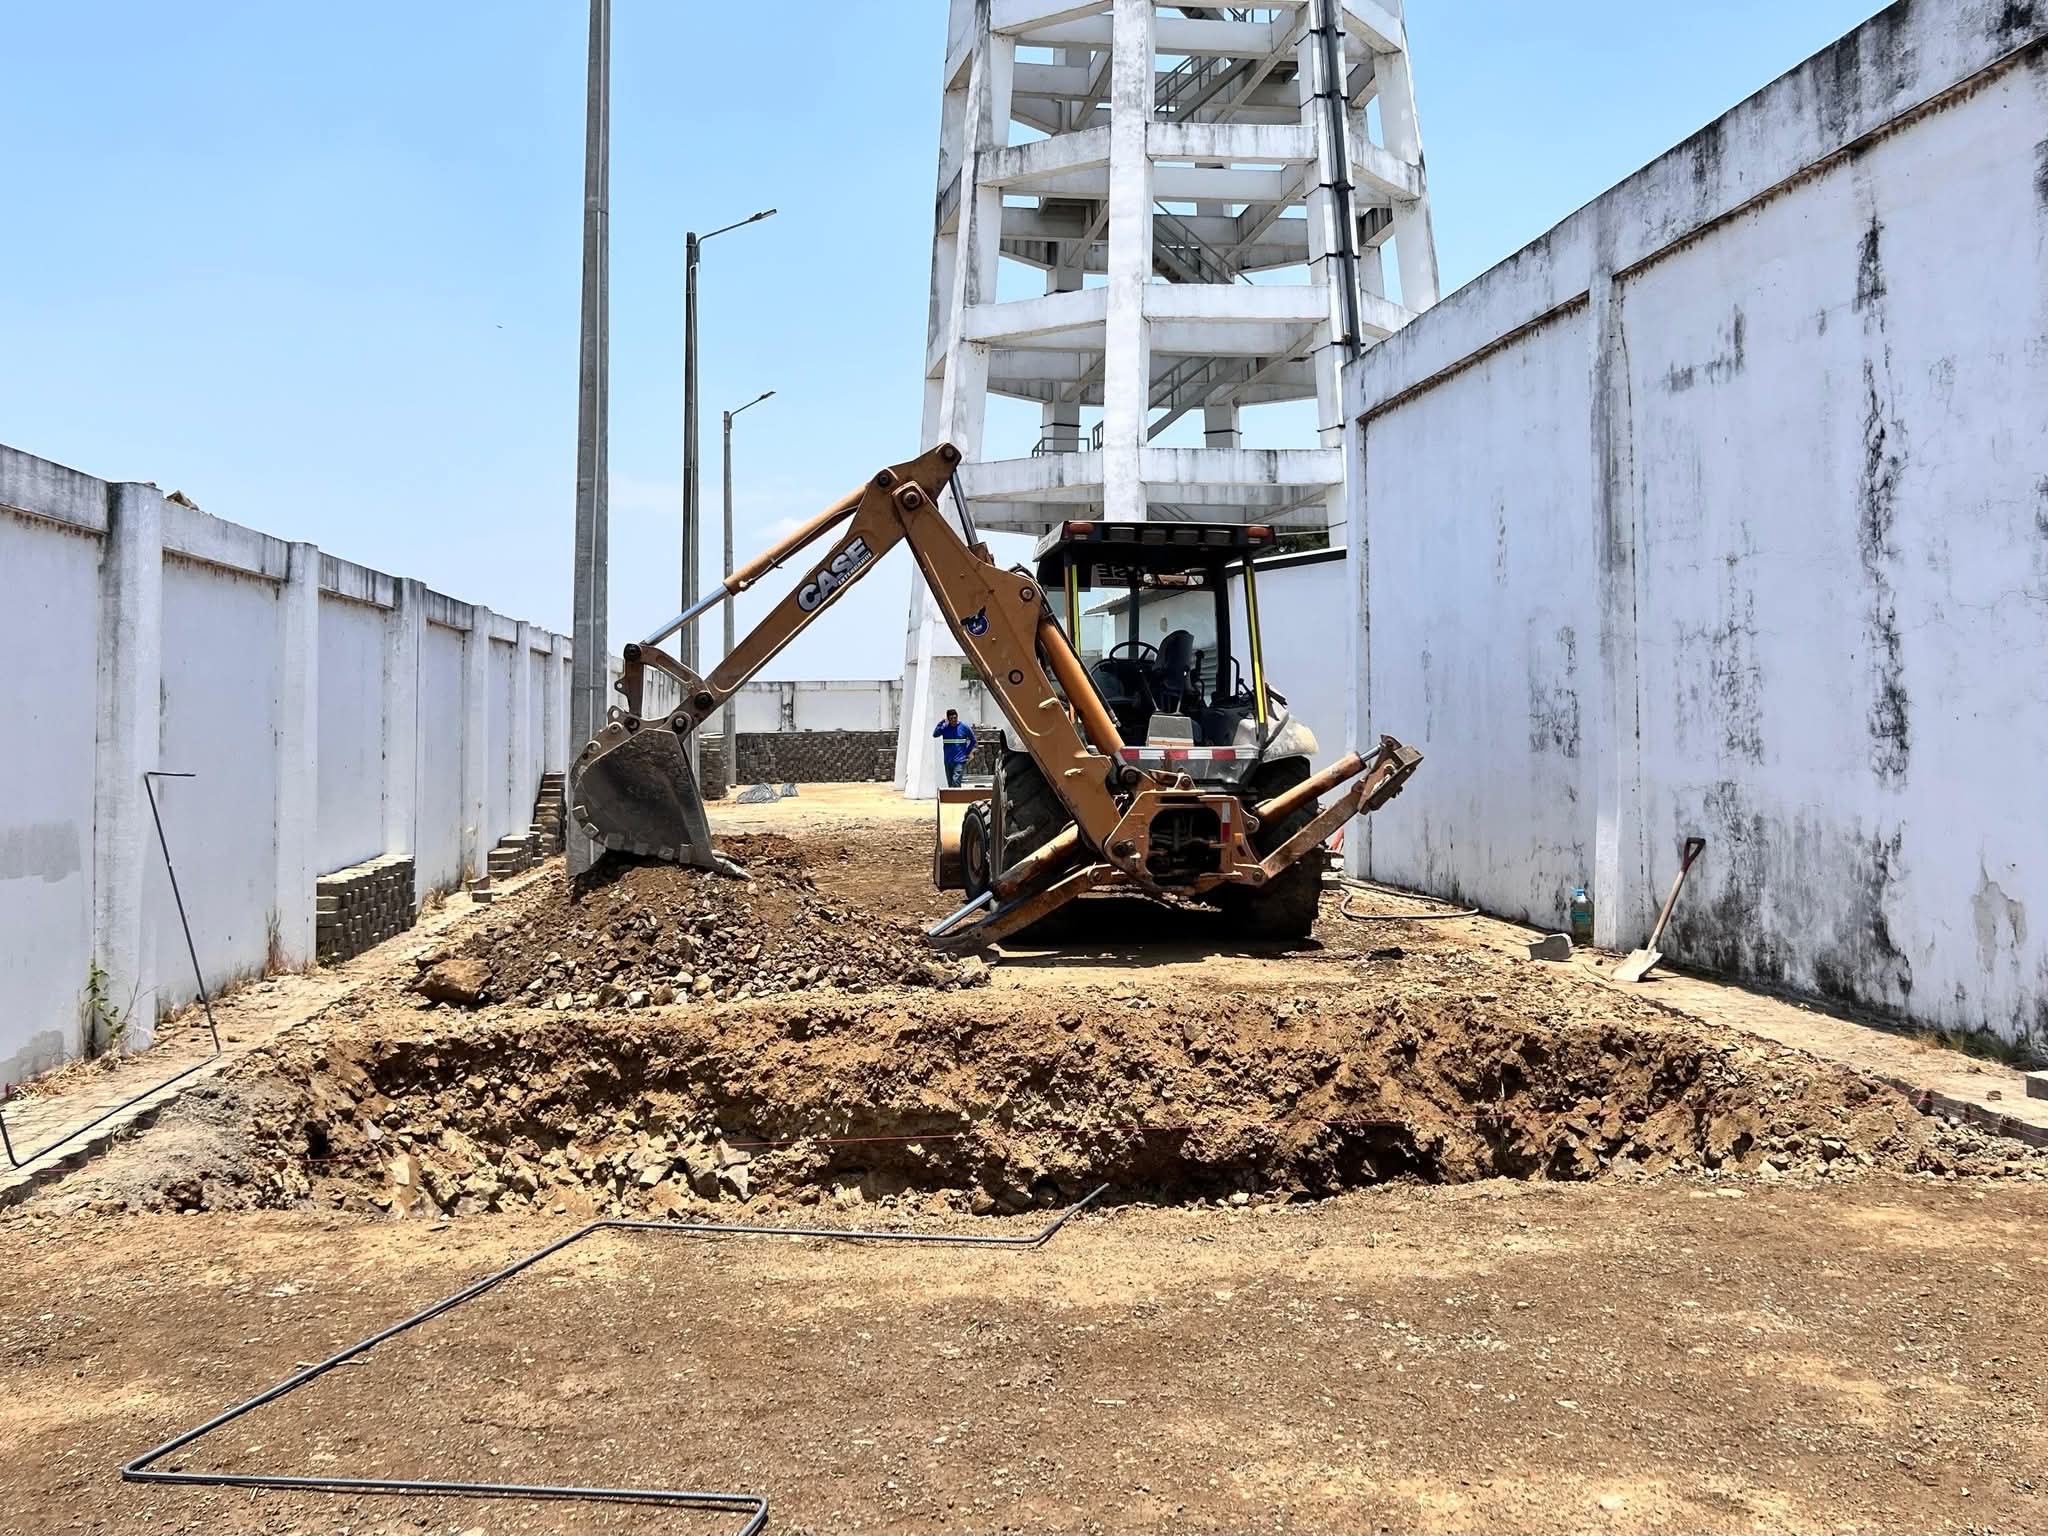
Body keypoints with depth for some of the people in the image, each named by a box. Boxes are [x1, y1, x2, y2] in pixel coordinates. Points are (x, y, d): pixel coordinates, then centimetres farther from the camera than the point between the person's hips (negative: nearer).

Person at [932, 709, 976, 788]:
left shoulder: (964, 727, -2)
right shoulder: (944, 727, 0)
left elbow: (973, 740, 10)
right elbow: (935, 734, -17)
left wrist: (967, 752, 2)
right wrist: (941, 722, -22)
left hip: (960, 760, -3)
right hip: (948, 761, 4)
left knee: (956, 780, -19)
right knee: (950, 783, 10)